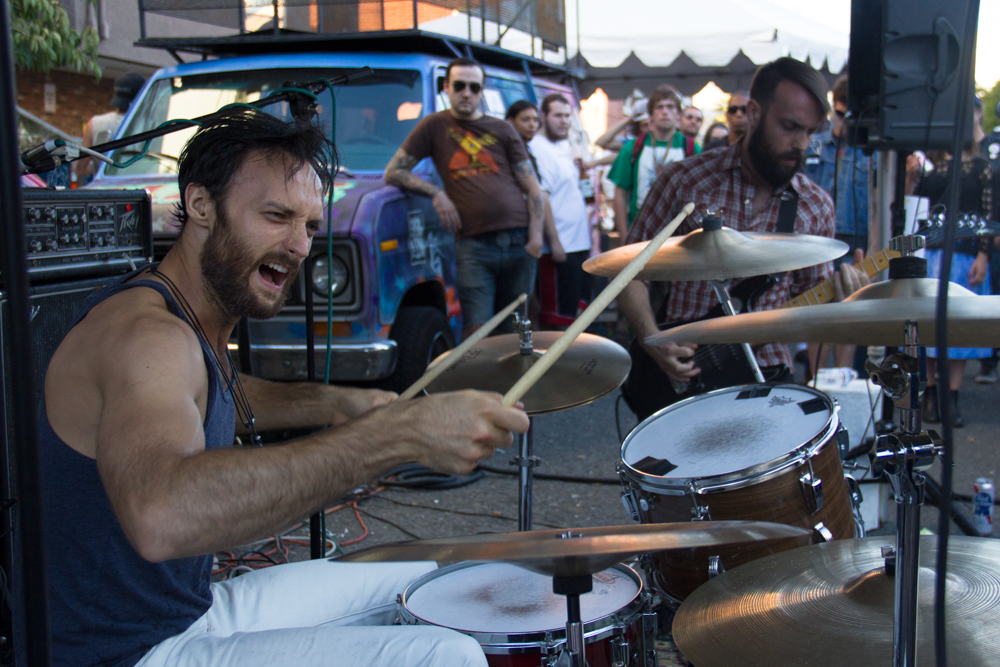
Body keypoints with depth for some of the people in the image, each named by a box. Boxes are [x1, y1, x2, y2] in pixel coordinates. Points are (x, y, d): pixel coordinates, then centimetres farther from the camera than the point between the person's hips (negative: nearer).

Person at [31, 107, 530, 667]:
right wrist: (399, 434, -50)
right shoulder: (145, 334, -27)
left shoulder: (197, 320, 4)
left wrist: (333, 404, 9)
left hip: (195, 606, 10)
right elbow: (161, 518, -47)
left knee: (421, 580, 20)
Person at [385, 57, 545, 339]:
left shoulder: (501, 130, 13)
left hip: (518, 242, 2)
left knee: (512, 333, 8)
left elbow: (532, 188, 10)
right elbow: (393, 172, 10)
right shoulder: (435, 125, 10)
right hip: (473, 245, -2)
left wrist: (535, 235, -3)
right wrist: (435, 193, -4)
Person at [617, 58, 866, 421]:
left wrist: (837, 295, -10)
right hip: (680, 376, -2)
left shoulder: (816, 207, 5)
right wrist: (653, 341, -13)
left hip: (765, 372, 3)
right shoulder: (686, 180, -3)